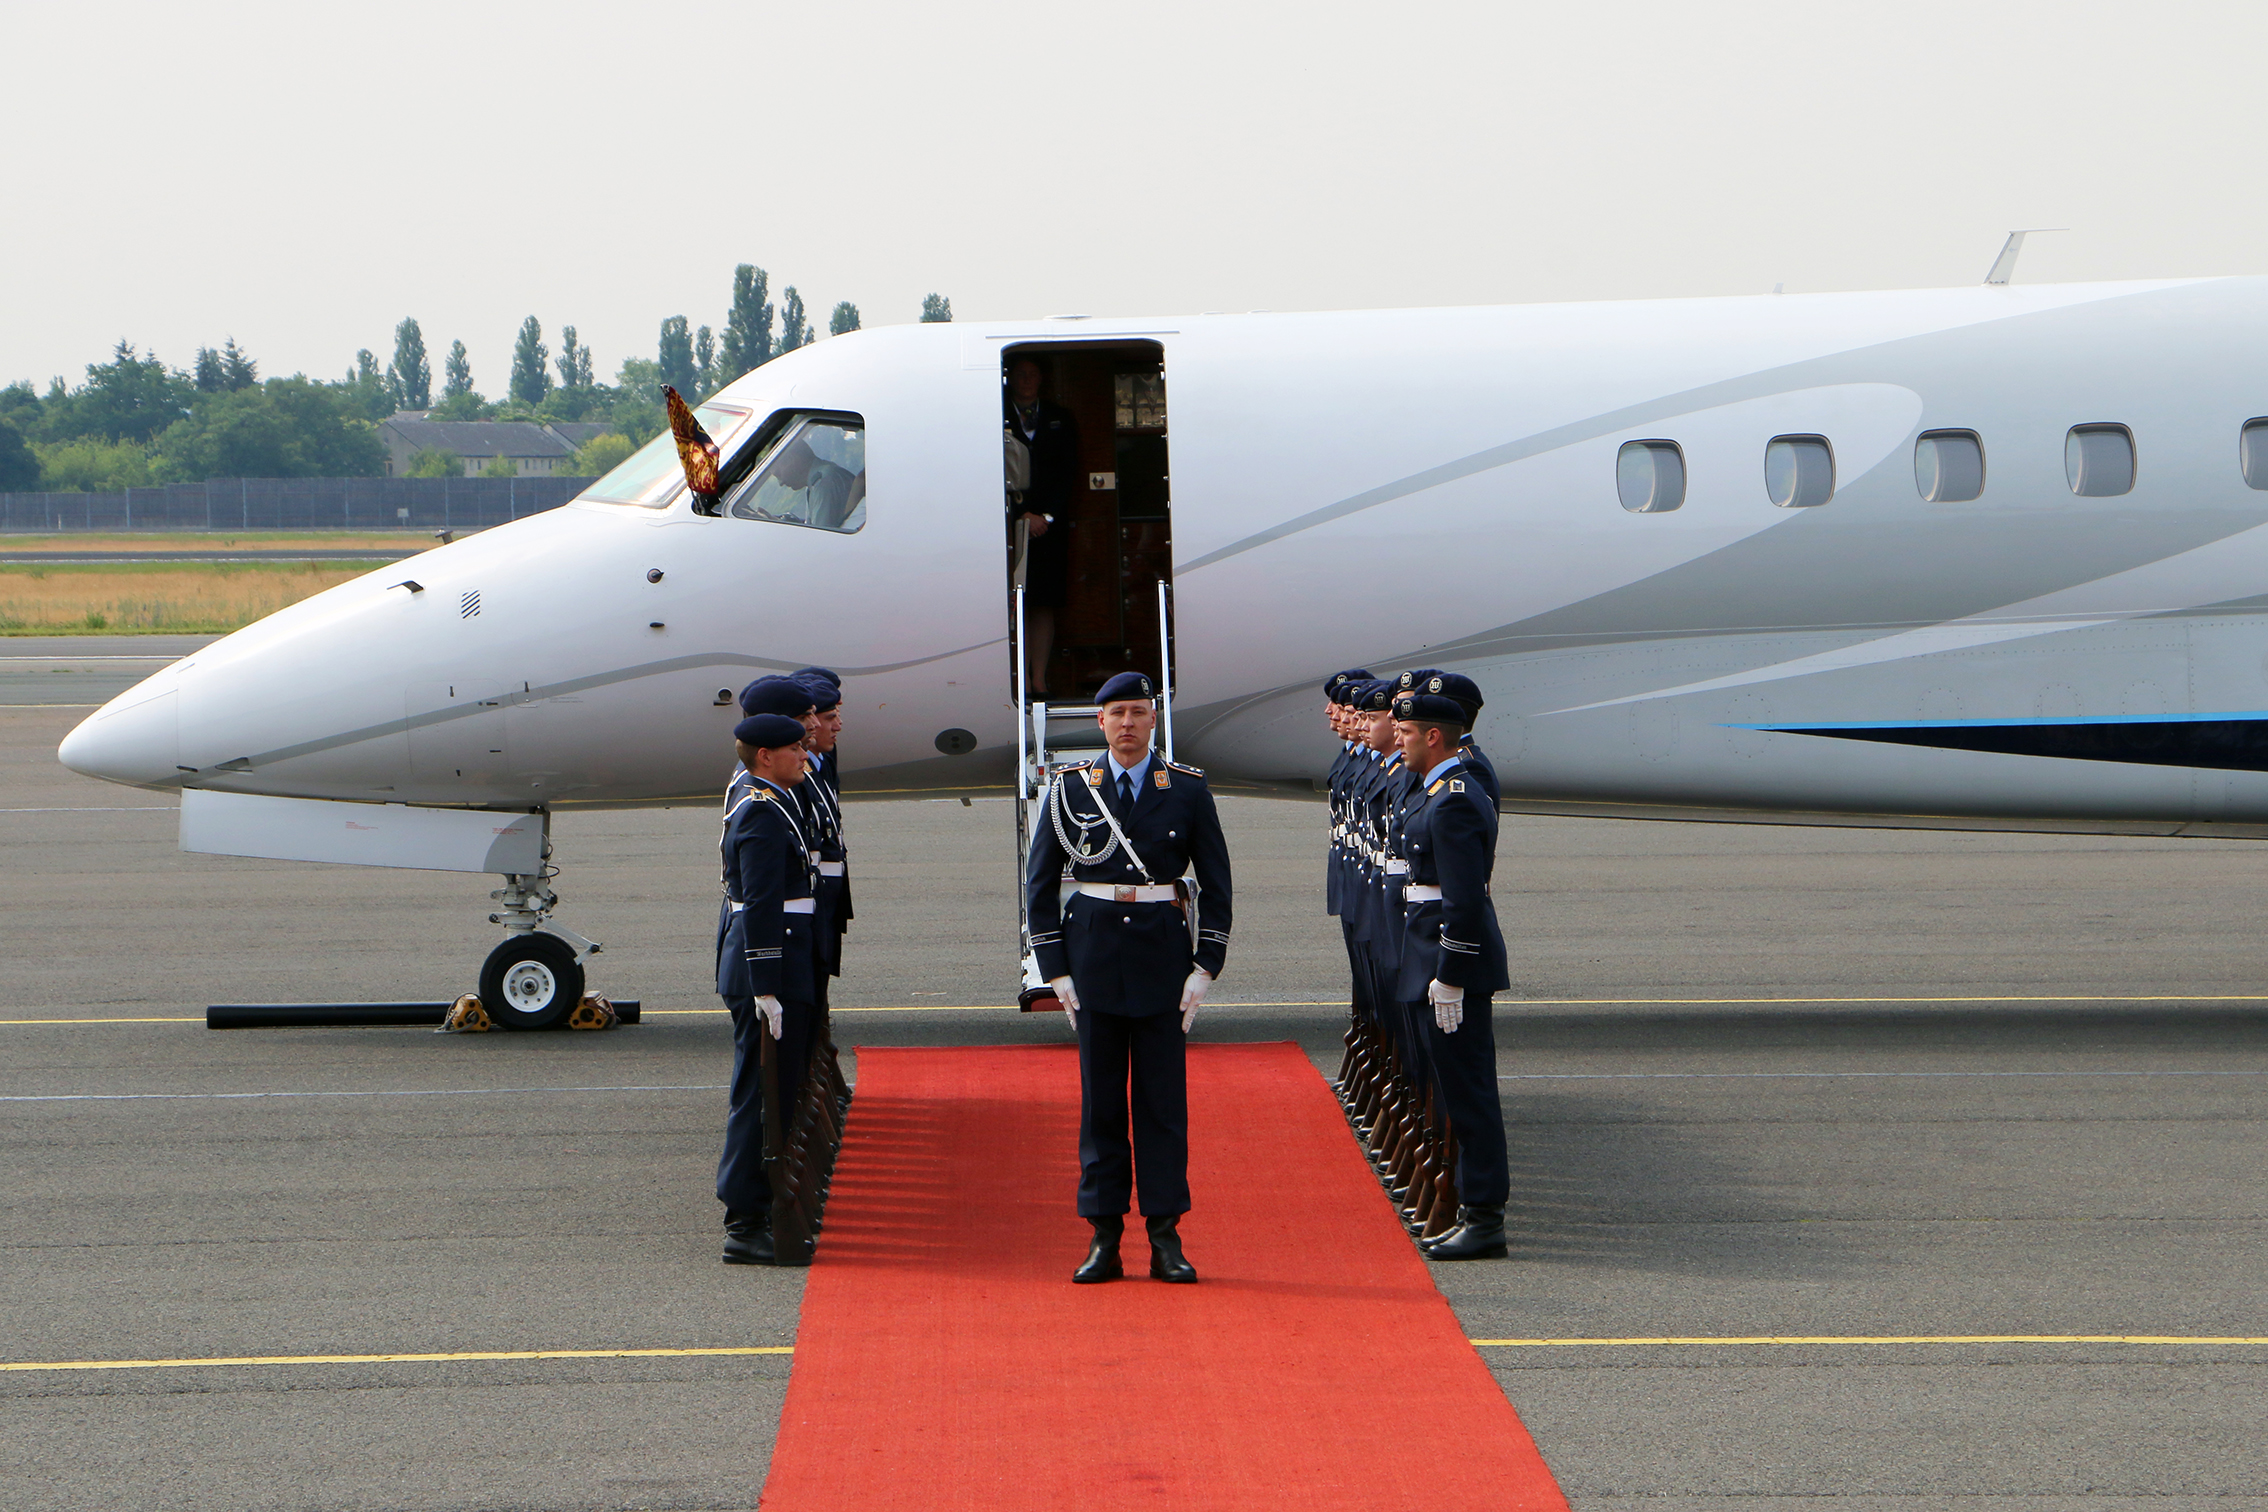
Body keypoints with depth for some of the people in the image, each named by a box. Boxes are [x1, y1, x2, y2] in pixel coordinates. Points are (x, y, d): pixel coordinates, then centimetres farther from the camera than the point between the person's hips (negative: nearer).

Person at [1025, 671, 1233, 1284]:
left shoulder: (1188, 788, 2)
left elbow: (1216, 883, 5)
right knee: (1100, 1097, 3)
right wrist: (1057, 969, 0)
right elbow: (1041, 883, 6)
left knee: (1164, 1096, 2)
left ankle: (1165, 1236, 7)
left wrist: (1205, 968, -3)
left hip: (1163, 955, 0)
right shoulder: (1071, 788, 3)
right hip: (1094, 952, 0)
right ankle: (1104, 1239, 7)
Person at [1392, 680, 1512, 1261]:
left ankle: (1485, 1221, -1)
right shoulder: (1436, 789, 14)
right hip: (1436, 959, 11)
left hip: (1451, 965, -11)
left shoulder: (1453, 803, -19)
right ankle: (1475, 1211, 21)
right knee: (1460, 1088, 14)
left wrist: (1449, 979, -21)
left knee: (1467, 1089, -5)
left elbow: (1464, 900, -23)